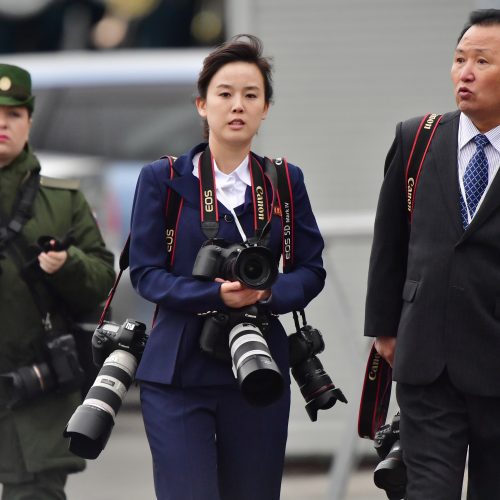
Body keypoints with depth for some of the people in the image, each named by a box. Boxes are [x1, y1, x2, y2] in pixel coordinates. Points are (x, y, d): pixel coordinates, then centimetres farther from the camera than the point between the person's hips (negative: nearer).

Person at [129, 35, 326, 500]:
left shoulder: (285, 182, 8)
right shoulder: (161, 179, 1)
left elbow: (311, 269, 8)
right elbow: (145, 271, -3)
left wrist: (268, 293, -14)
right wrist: (216, 295, -19)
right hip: (178, 372, -2)